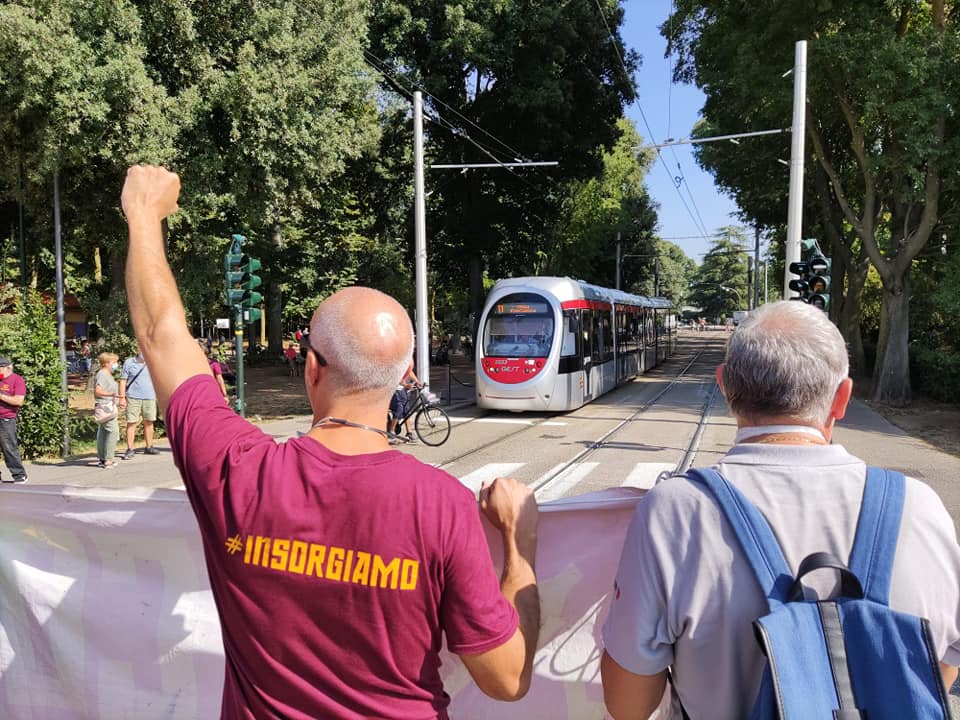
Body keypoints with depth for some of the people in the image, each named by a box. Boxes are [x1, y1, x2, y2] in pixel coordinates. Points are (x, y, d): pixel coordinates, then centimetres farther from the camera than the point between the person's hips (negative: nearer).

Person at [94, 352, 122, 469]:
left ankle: (101, 459, 17)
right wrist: (112, 394, -30)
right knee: (113, 430, -16)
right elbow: (97, 391, -20)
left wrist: (119, 402, 25)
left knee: (103, 432, 12)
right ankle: (108, 460, -17)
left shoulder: (108, 375, 21)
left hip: (111, 407, 11)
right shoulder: (101, 374, -11)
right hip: (105, 406, -11)